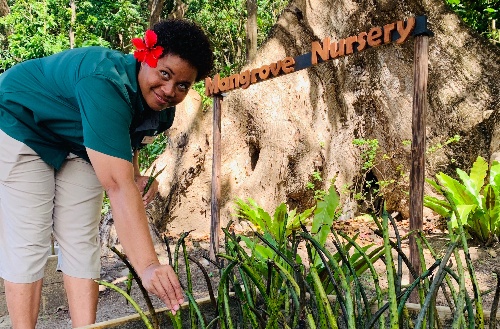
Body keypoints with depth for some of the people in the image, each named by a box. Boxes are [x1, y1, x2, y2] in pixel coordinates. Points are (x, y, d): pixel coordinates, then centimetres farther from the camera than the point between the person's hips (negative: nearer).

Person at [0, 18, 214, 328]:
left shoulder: (162, 111, -13)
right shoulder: (107, 84, -39)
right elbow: (118, 186, -46)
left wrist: (137, 175, -8)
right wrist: (147, 265, -50)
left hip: (78, 146, 7)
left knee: (82, 243, 0)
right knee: (28, 243, -11)